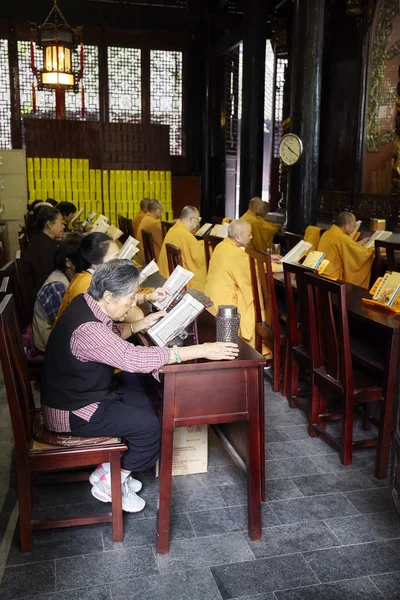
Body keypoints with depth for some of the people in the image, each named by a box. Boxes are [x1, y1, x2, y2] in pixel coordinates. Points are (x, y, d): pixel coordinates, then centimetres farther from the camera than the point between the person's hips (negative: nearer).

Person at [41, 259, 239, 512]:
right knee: (149, 426, -9)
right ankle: (109, 485, 10)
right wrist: (201, 350, -37)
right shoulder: (86, 330, -34)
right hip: (72, 411, -10)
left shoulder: (87, 304, -4)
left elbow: (112, 333, 17)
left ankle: (109, 469, 22)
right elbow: (134, 357, -38)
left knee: (145, 404, 13)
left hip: (85, 391, 10)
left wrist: (142, 324, 3)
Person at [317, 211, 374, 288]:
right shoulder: (342, 238, -18)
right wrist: (376, 250, 6)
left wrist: (360, 243, 25)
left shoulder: (327, 233, 6)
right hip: (330, 277, -8)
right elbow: (363, 254, -9)